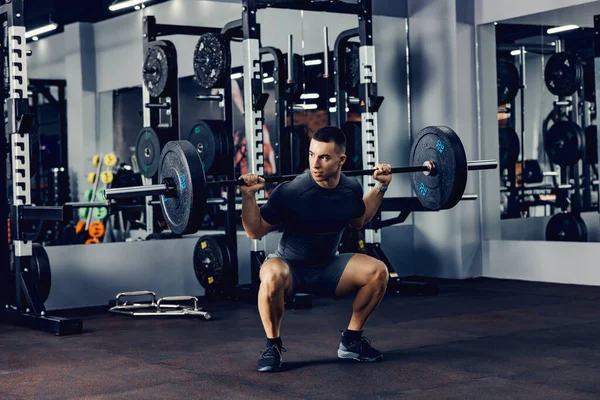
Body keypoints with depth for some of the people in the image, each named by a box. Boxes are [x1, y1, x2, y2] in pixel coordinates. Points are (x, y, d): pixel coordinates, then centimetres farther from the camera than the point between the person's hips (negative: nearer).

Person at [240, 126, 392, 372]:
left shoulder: (351, 189, -10)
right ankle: (272, 345, -14)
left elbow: (358, 222, 14)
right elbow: (255, 232, -14)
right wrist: (248, 196, -29)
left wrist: (381, 188, 7)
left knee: (378, 271, -17)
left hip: (327, 267, 4)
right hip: (289, 266, -4)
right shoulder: (291, 192, -25)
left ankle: (351, 341, 2)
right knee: (273, 276, -39)